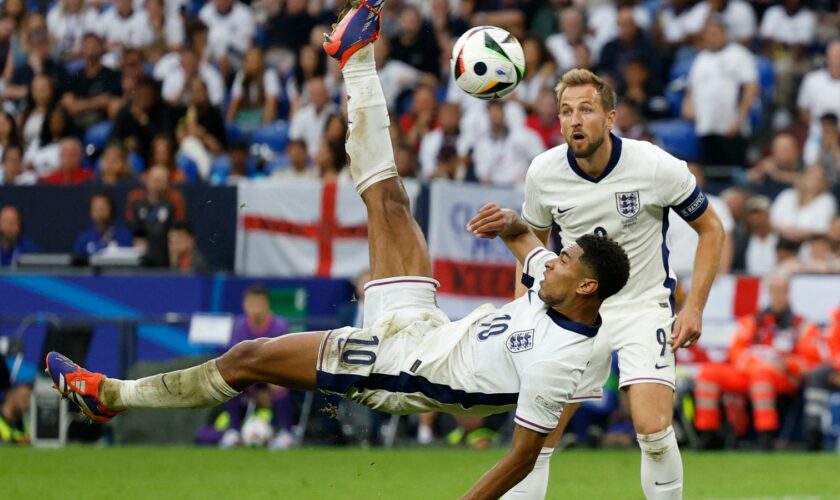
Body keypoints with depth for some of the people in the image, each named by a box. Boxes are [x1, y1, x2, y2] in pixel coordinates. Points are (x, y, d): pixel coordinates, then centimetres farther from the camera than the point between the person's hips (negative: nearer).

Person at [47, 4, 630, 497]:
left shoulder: (556, 361, -29)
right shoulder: (558, 287, -6)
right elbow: (525, 239, 14)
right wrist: (510, 222, -9)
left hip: (397, 371, -7)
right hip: (422, 326, 7)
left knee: (249, 357, -2)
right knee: (389, 200, 9)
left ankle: (111, 395, 17)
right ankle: (357, 57, 28)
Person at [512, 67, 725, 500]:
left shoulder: (655, 166, -17)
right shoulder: (543, 172, -9)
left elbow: (711, 230, -3)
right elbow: (533, 237, 13)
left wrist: (694, 307, -10)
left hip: (644, 306, -3)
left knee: (653, 429, -21)